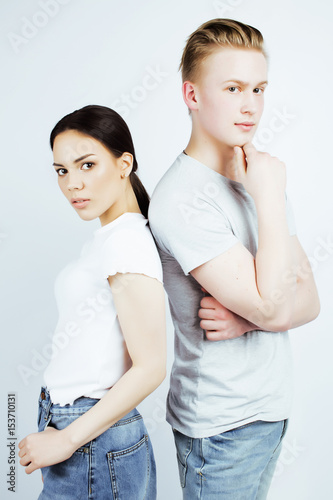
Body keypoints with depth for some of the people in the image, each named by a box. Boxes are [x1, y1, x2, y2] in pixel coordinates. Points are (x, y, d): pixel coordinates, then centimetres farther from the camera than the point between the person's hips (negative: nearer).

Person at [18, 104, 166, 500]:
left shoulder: (127, 240, -19)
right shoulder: (104, 238, 7)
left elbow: (149, 368, -21)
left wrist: (67, 439, -16)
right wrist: (61, 433, 11)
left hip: (92, 447, -8)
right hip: (69, 427, 8)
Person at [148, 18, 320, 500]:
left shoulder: (260, 178, 5)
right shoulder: (181, 197, -20)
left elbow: (309, 299, 2)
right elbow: (272, 305, -25)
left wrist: (249, 317, -17)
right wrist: (270, 196, -20)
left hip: (272, 406, 7)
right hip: (222, 425, -7)